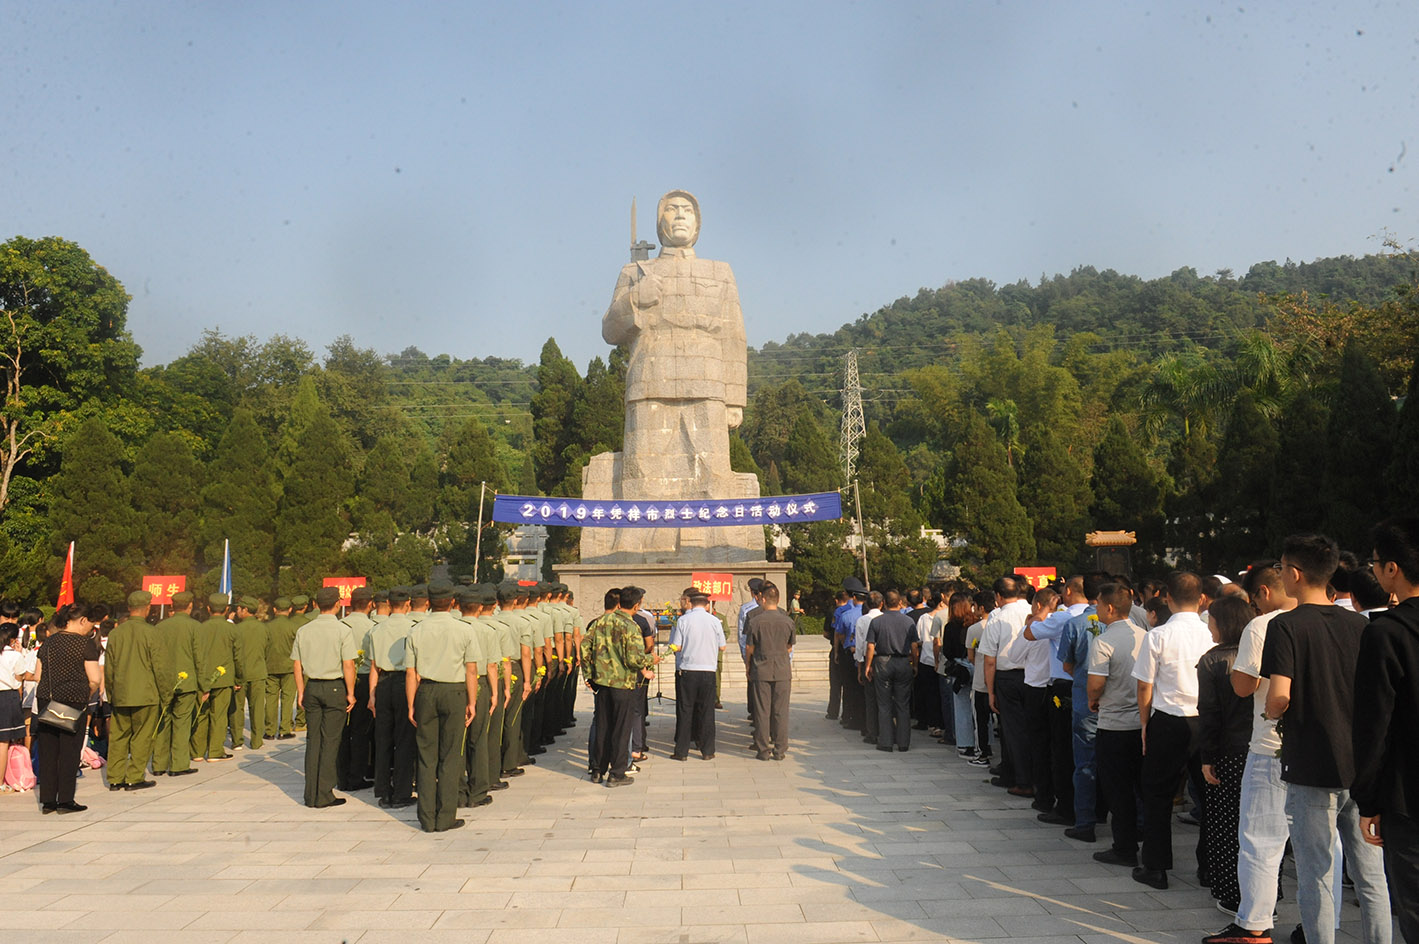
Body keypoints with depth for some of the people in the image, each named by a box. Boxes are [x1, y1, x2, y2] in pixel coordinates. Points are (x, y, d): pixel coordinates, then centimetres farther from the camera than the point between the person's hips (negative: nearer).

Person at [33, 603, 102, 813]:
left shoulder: (48, 642, 9)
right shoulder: (85, 643, -8)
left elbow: (37, 676, 11)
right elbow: (94, 679, -11)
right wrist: (86, 695, 6)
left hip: (45, 701, 5)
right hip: (74, 702, -5)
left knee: (47, 751, 10)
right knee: (69, 752, 2)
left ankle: (47, 800, 15)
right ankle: (65, 801, 6)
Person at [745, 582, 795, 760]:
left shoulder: (756, 621, -7)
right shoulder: (788, 621, -1)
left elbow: (750, 649, -1)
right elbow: (789, 648, 9)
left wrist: (749, 667, 16)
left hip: (761, 670, -1)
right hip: (782, 671, 1)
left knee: (762, 712, 5)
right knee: (781, 712, 6)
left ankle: (763, 750, 9)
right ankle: (780, 750, 10)